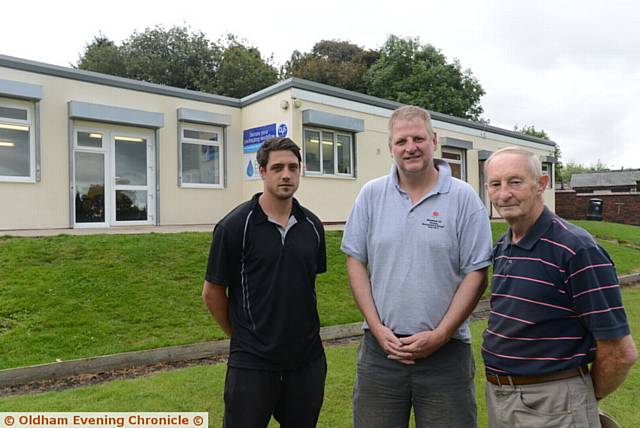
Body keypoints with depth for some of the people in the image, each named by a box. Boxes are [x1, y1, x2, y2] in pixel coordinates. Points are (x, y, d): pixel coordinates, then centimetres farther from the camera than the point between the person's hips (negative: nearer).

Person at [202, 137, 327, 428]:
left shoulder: (312, 226, 3)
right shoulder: (235, 226, -11)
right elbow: (212, 293, -4)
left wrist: (300, 334, 13)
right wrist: (241, 336, 5)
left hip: (308, 359, 5)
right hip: (252, 361, -4)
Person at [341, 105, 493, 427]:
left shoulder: (463, 198, -3)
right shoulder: (371, 195, 2)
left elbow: (476, 274, -4)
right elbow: (356, 261, 3)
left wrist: (439, 336, -10)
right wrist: (378, 329, -4)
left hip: (445, 350, -1)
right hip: (380, 346, 2)